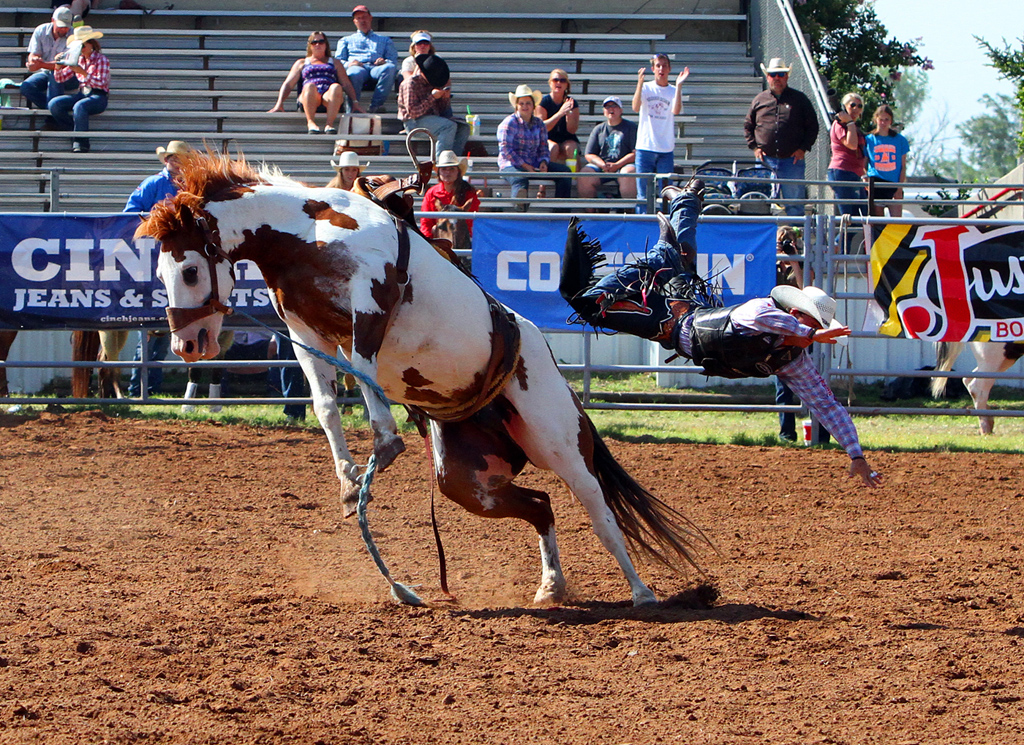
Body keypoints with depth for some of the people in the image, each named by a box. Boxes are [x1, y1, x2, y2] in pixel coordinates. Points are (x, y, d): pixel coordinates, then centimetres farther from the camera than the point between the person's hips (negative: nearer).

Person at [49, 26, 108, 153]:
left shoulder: (101, 60, -3)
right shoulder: (78, 60, 14)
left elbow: (101, 83, -16)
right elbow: (60, 79, 17)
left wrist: (83, 72, -26)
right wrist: (58, 67, -4)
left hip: (98, 96, -7)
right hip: (82, 94, 7)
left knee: (79, 107, -39)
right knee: (54, 104, -17)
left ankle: (81, 142, -29)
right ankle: (74, 132, -12)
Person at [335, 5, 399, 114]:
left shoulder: (384, 40, 35)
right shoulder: (347, 40, 35)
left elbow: (393, 60, 20)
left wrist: (385, 62, -5)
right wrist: (348, 64, -5)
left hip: (376, 68, 1)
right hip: (358, 67, -1)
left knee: (390, 68, -37)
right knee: (354, 74, -42)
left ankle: (376, 104, -41)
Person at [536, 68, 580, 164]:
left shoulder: (572, 103, 3)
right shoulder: (543, 102, -2)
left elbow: (572, 130, -3)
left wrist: (568, 114, -22)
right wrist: (560, 113, -24)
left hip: (567, 139, 1)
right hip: (548, 140, -1)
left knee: (571, 148, -31)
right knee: (553, 147, -34)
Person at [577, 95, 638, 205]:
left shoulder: (631, 127, 10)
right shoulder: (599, 129, 19)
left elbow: (636, 153, -1)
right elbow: (589, 155, 12)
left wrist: (616, 165, -13)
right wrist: (603, 165, -9)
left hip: (623, 166, -3)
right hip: (600, 165, 3)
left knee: (629, 173, -37)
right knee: (584, 174, -25)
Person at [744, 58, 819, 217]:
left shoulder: (799, 99, 7)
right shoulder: (759, 100, 12)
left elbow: (812, 126, 8)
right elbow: (748, 126, 17)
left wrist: (803, 148, -3)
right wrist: (754, 147, 3)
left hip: (792, 160, -2)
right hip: (765, 159, 2)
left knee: (794, 203, -3)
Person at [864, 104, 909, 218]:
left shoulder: (900, 140, 9)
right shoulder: (869, 140, 9)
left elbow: (903, 167, 9)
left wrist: (900, 188, -1)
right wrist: (867, 183, -6)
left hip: (894, 185, 0)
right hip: (875, 186, 0)